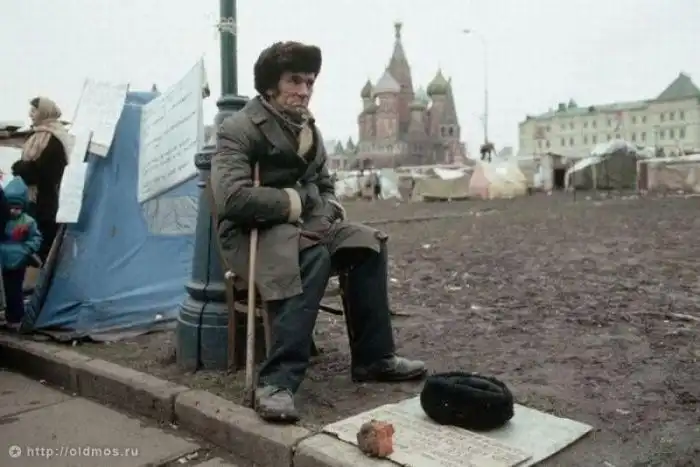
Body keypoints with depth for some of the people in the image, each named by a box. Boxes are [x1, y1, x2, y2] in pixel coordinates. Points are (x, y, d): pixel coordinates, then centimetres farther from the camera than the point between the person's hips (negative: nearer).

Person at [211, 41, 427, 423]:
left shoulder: (307, 128, 12)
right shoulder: (239, 128, -13)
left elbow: (323, 185, 21)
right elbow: (232, 198, -26)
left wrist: (328, 210, -2)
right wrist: (294, 201, -17)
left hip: (302, 225, 8)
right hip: (251, 233, -8)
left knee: (368, 244, -9)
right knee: (314, 258, -35)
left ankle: (373, 357, -2)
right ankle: (277, 382, -35)